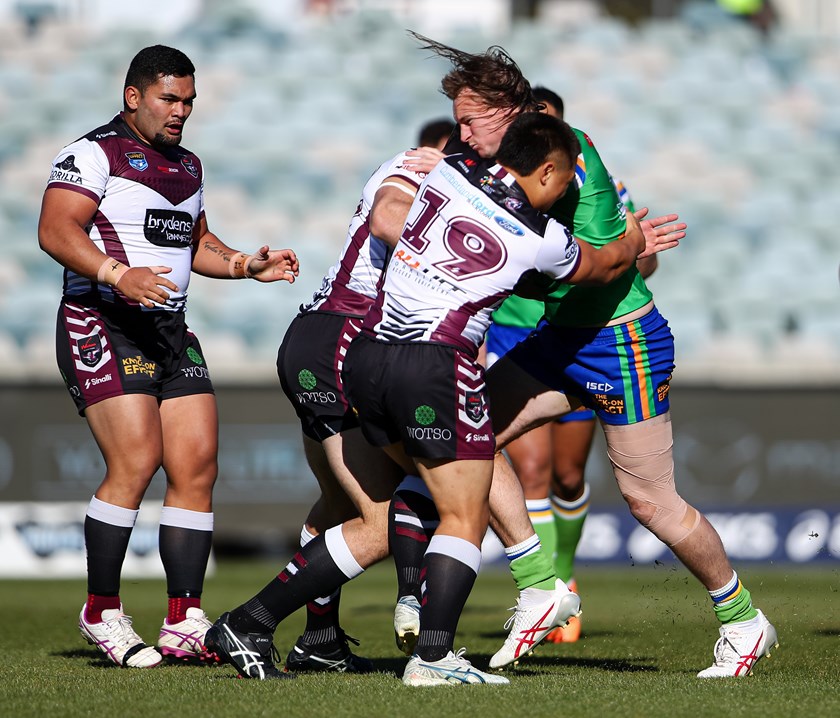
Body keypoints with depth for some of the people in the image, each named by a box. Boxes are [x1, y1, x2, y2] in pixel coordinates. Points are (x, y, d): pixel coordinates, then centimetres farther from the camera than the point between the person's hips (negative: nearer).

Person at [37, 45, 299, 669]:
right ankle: (102, 612, -4)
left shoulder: (188, 166, 21)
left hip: (170, 330, 8)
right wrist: (117, 275, -31)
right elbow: (56, 231, -17)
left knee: (197, 466, -1)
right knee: (135, 463, -17)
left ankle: (186, 624, 2)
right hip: (101, 325, -8)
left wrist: (247, 265, 14)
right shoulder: (94, 154, -5)